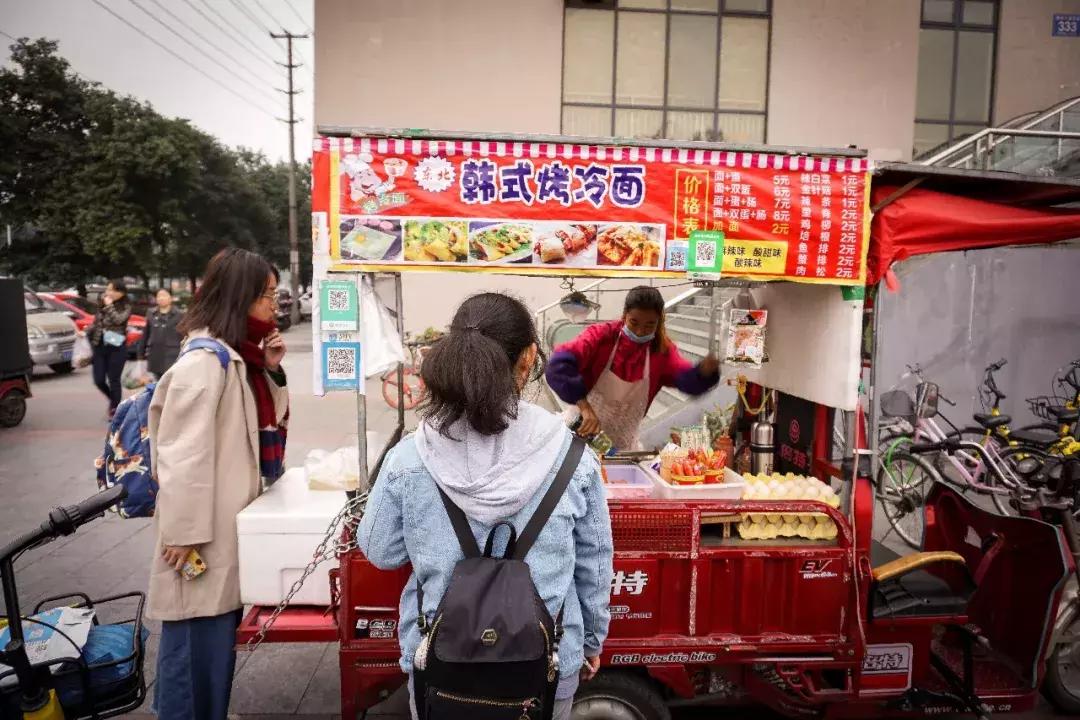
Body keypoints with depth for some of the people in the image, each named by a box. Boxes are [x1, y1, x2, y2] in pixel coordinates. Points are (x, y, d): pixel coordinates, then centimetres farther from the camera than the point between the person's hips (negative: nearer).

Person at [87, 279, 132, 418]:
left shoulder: (125, 307, -4)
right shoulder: (102, 306, 11)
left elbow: (118, 319, -23)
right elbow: (95, 324, 19)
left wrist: (109, 305, -13)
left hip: (116, 348, -5)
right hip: (99, 347, 5)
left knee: (114, 381, 0)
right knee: (99, 380, 4)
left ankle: (115, 409, 12)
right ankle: (114, 401, 28)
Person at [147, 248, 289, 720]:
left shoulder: (239, 356, 9)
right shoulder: (207, 360, -19)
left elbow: (267, 422, 17)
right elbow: (184, 451, -21)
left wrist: (270, 370, 1)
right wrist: (185, 530, -19)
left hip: (230, 517, 9)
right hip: (204, 524, -9)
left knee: (219, 625, 19)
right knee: (198, 630, 3)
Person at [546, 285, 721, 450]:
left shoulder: (662, 349, -7)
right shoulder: (601, 335, -18)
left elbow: (689, 380, -21)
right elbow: (559, 364, -33)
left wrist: (705, 370, -44)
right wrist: (584, 407, -42)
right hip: (582, 434, -3)